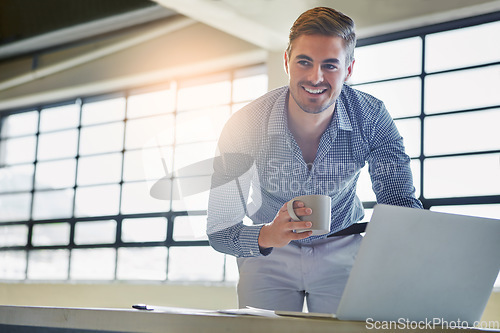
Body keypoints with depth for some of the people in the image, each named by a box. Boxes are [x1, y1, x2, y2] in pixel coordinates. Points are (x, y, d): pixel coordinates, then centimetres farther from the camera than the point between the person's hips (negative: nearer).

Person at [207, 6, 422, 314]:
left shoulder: (371, 118, -21)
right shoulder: (244, 127, -26)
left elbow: (402, 205, -20)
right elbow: (219, 231, -25)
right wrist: (267, 236, -47)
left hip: (340, 251, 1)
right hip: (269, 255, -1)